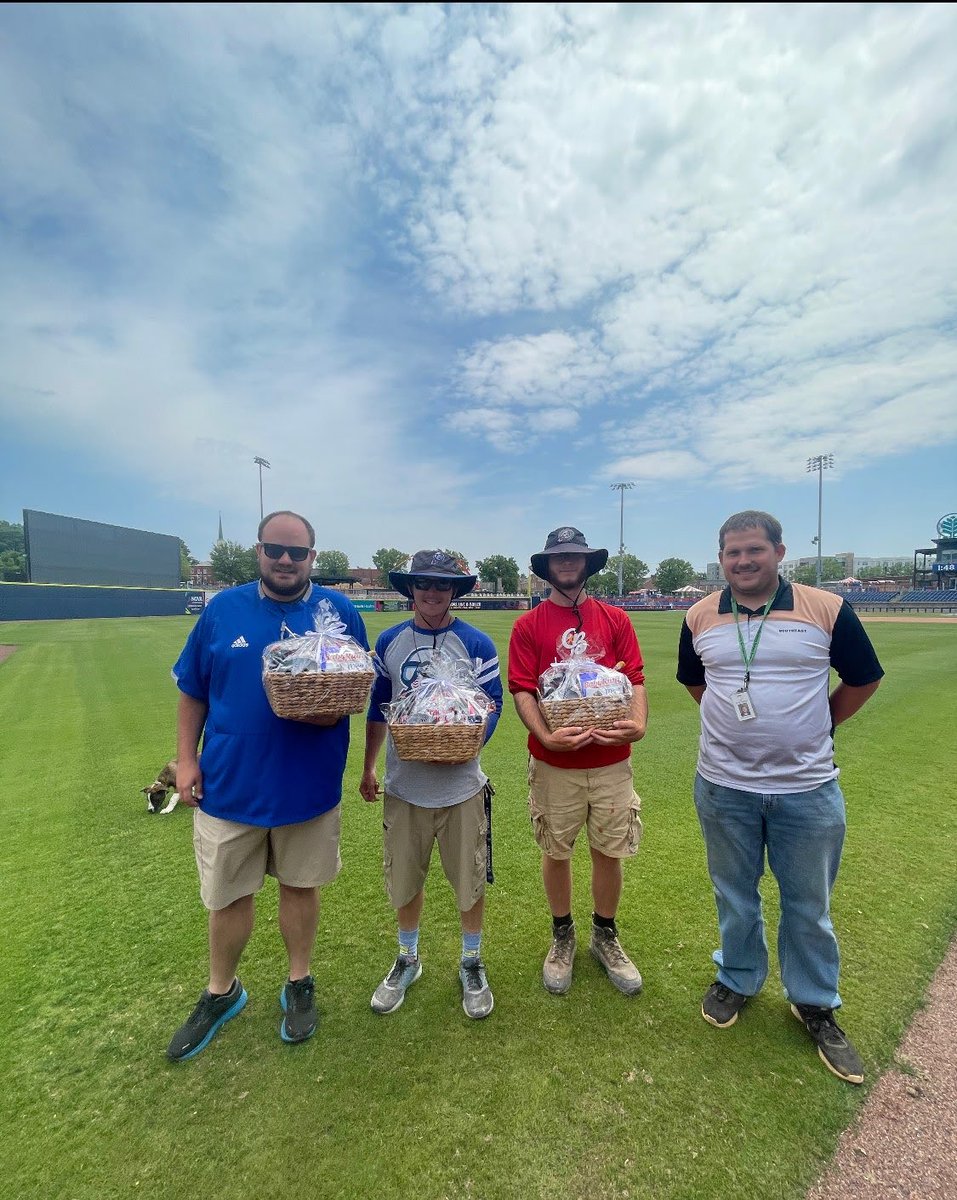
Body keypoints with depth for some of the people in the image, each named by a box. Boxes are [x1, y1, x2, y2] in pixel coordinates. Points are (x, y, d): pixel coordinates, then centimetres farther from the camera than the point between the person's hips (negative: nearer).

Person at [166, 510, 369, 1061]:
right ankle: (221, 992, 44)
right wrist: (186, 758, 1)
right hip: (229, 783, 1)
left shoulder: (340, 611, -4)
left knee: (300, 886, 17)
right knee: (229, 895, 17)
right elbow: (193, 692, 6)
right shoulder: (223, 609, -1)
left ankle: (300, 985, 42)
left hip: (309, 784, -1)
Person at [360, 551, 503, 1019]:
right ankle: (407, 959, 44)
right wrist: (368, 768, 11)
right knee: (403, 878, 17)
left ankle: (471, 963, 39)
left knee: (469, 879, 12)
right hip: (403, 784, 3)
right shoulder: (390, 642, 1)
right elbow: (377, 709, 9)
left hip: (460, 783, -2)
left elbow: (493, 704, -8)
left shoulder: (477, 643, -8)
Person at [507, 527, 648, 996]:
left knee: (610, 852, 14)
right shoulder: (528, 625, -3)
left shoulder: (615, 619, 3)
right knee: (556, 852, 14)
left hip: (611, 760, 2)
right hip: (553, 763, -1)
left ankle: (605, 937, 40)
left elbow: (635, 680, 0)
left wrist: (638, 723, -18)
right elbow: (521, 690, -8)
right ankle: (562, 937, 39)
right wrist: (546, 736, -22)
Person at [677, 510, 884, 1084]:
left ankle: (816, 1004, 41)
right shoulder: (700, 618, -3)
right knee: (735, 896, 20)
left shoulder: (827, 609, -9)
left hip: (808, 789, -1)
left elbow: (864, 678, 4)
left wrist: (815, 726, 5)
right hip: (724, 786, 2)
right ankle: (739, 978, 44)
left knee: (809, 906, 16)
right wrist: (741, 723, 8)